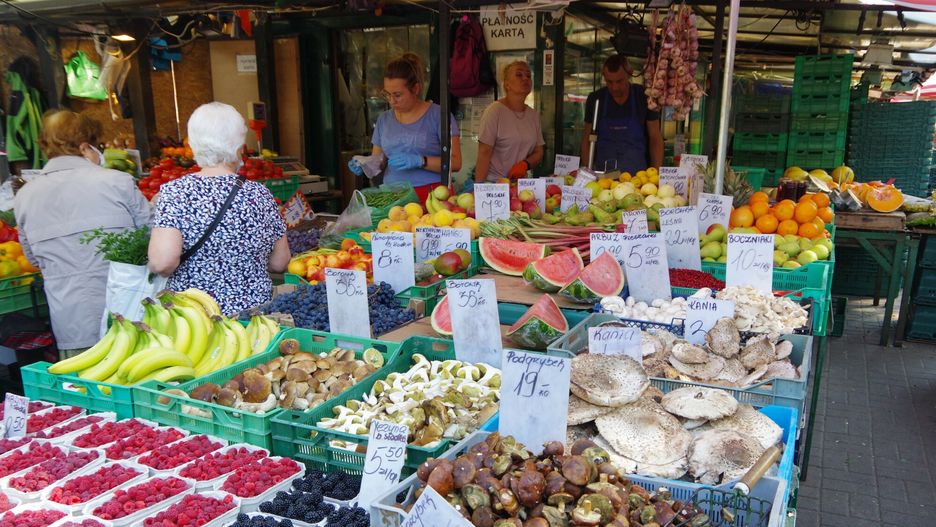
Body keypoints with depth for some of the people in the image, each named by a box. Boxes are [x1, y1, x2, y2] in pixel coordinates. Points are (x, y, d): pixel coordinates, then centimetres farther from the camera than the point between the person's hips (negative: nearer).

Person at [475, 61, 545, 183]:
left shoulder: (533, 115, 9)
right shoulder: (494, 110, -8)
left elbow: (538, 152, 13)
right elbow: (484, 153, -11)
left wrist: (525, 164, -8)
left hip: (521, 182, 5)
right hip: (493, 183, -5)